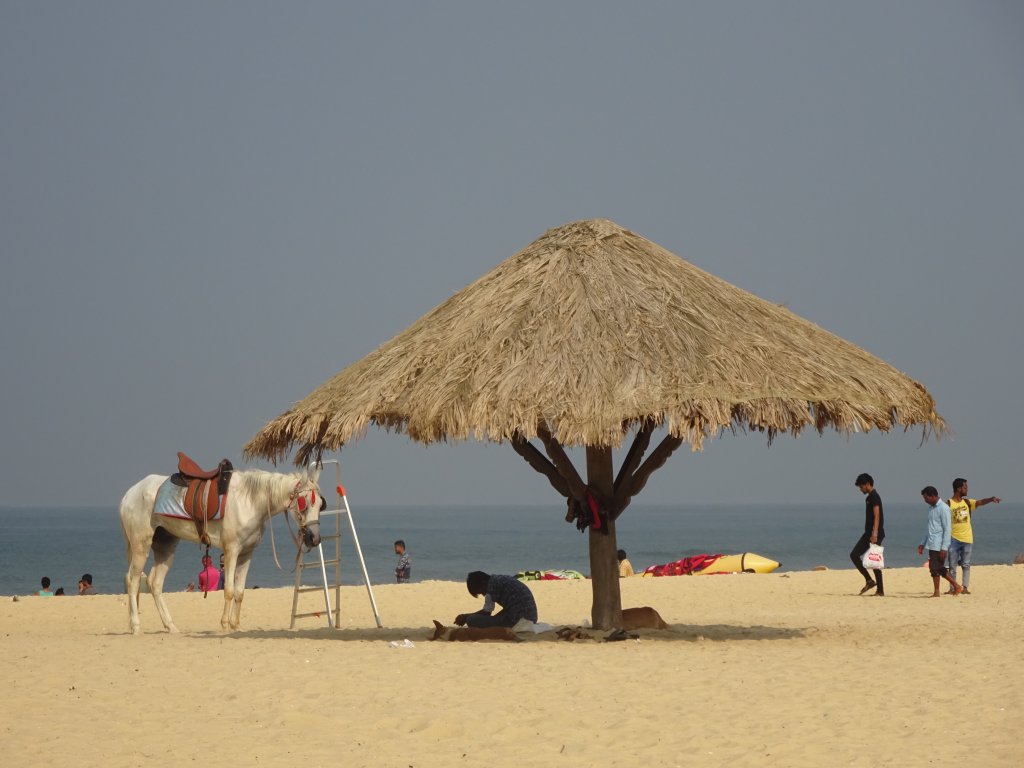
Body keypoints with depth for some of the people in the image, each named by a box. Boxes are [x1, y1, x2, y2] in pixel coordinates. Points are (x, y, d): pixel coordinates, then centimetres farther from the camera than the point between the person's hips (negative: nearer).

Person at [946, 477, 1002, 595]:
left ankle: (965, 587, 5)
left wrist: (991, 499, -26)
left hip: (967, 538, 4)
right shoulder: (949, 504, -6)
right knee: (952, 565, 2)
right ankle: (952, 588, 7)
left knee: (966, 564, 3)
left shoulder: (967, 502, 6)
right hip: (954, 538, -4)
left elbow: (980, 502, -8)